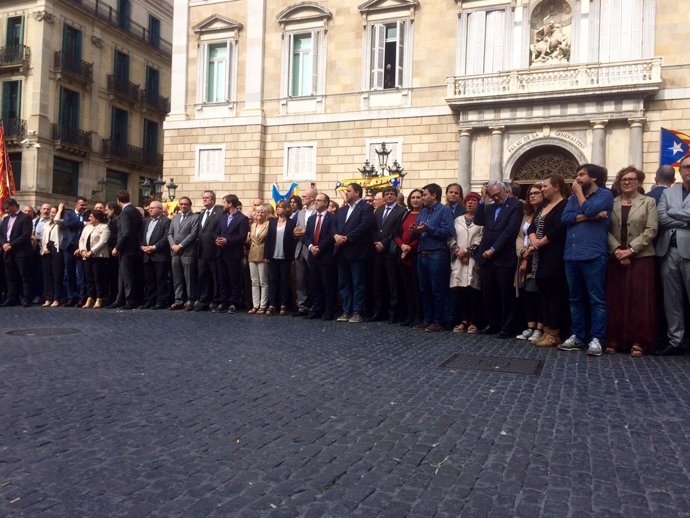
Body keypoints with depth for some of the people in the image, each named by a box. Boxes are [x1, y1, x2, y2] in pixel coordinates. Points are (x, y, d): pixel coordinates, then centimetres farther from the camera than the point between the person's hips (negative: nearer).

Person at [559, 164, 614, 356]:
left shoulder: (605, 194, 1)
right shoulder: (574, 197, 18)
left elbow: (588, 210, -16)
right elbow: (565, 217, 2)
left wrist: (579, 192, 0)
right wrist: (590, 217, -8)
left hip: (593, 255, -6)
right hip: (571, 254, 6)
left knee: (596, 299, -2)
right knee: (576, 299, 10)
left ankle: (596, 339, 1)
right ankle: (577, 336, 17)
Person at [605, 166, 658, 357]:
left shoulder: (648, 202, 5)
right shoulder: (611, 203, 9)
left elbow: (651, 230, -5)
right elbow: (606, 230, 2)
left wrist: (631, 249, -14)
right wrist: (616, 249, -13)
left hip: (641, 257, -2)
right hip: (615, 258, 2)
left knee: (639, 300, -2)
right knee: (615, 300, 3)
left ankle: (638, 341, 2)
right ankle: (614, 339, 9)